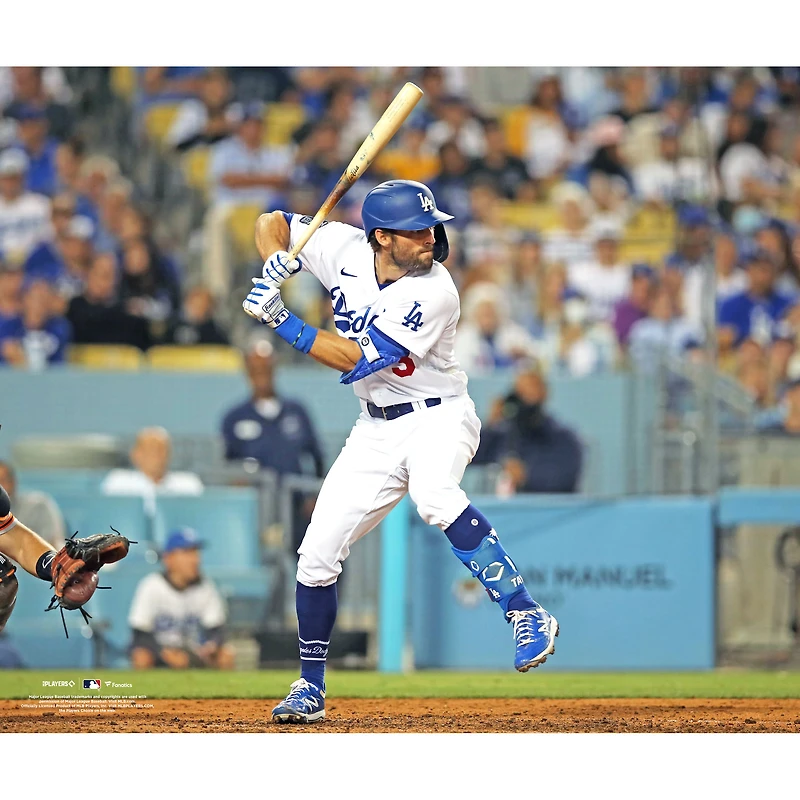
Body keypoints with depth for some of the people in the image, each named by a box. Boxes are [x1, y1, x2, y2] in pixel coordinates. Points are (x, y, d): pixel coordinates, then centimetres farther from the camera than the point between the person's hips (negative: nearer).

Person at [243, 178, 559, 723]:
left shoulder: (434, 292, -22)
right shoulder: (343, 249, -6)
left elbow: (357, 360, -26)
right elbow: (272, 224, 8)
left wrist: (280, 320, -26)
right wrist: (277, 265, -14)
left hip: (438, 417, -6)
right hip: (377, 429, 6)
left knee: (433, 495, -39)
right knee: (317, 555, 2)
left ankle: (527, 615, -36)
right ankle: (311, 688, 19)